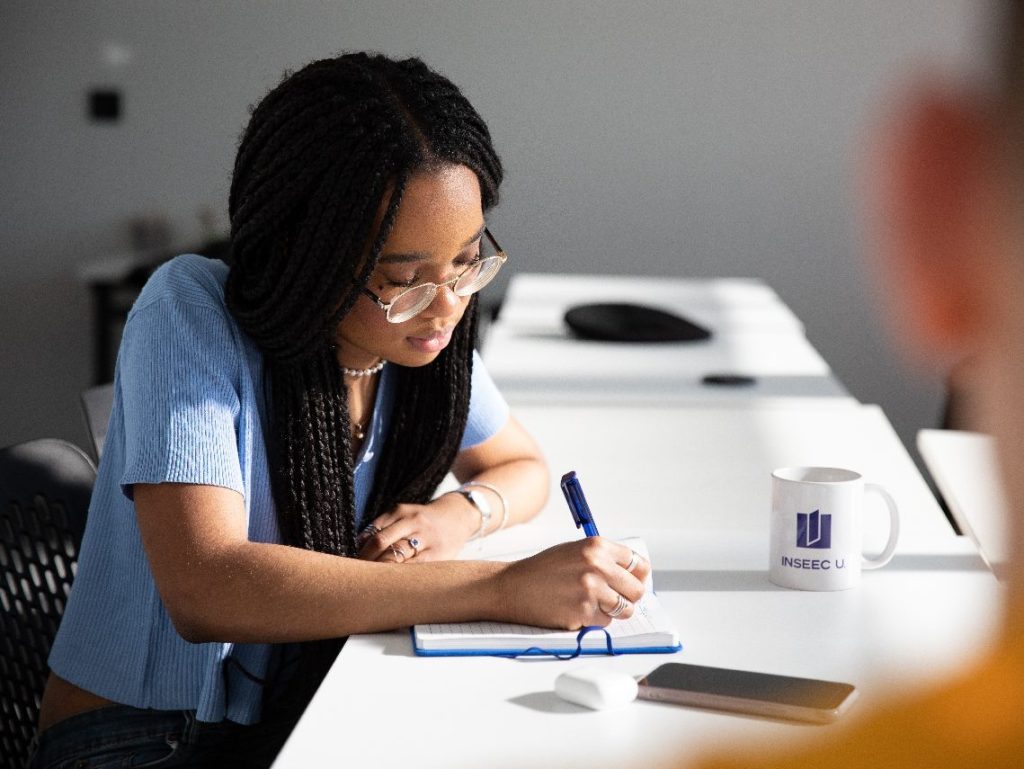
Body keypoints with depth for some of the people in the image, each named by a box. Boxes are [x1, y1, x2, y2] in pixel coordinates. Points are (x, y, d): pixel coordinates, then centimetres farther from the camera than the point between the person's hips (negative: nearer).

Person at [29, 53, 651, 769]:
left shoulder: (422, 329, -3)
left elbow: (523, 467, 14)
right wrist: (504, 587, -33)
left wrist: (461, 513, -11)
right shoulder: (191, 312, -20)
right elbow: (204, 589, -32)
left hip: (310, 711, 6)